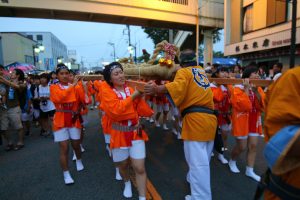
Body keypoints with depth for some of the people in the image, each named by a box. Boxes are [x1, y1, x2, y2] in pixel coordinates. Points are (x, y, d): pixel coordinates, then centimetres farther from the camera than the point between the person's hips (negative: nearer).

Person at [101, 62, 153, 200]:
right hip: (119, 134, -1)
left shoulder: (131, 89, -1)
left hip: (136, 132, 1)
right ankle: (127, 183, 53)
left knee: (140, 168, 0)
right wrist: (133, 96, -23)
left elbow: (145, 112, -4)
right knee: (122, 165, 20)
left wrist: (140, 97, -16)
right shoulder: (107, 92, -9)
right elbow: (115, 111, -26)